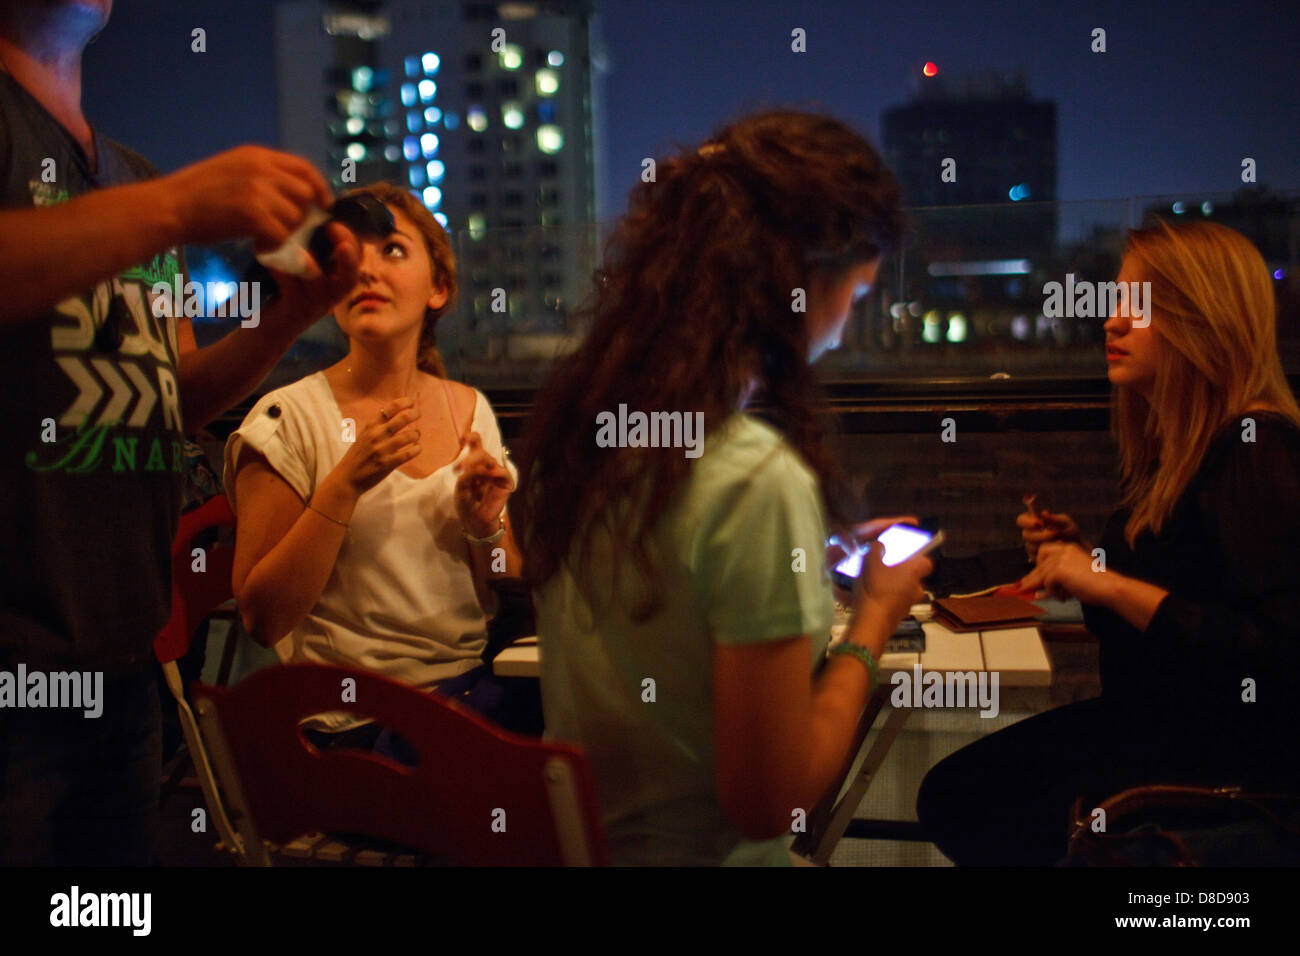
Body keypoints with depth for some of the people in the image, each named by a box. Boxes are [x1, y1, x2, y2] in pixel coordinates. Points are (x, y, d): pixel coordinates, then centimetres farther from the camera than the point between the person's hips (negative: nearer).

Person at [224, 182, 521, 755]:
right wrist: (344, 485, -19)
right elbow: (261, 619, -10)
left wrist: (486, 525, -7)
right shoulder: (287, 419, -5)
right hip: (357, 723, -5)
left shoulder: (471, 410, 9)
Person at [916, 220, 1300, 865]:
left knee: (1004, 835, -10)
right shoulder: (1171, 447, 7)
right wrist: (1081, 556, 2)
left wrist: (1112, 586, -26)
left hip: (1230, 756, -9)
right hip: (1143, 719, 9)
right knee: (948, 796, 4)